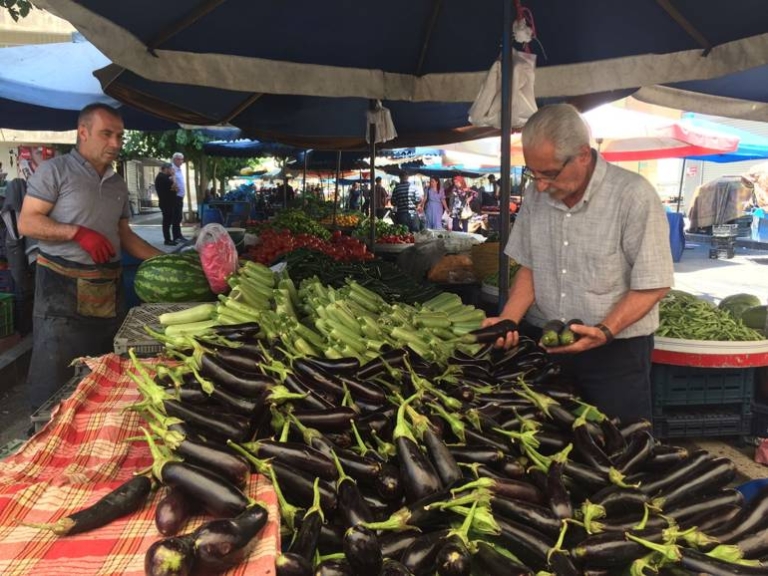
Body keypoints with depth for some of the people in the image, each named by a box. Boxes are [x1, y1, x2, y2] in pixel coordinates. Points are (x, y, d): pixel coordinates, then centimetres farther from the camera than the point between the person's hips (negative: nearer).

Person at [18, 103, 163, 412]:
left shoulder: (118, 184, 14)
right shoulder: (54, 170, -5)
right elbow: (27, 223, -10)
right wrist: (78, 232, -22)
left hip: (109, 287, 6)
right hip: (63, 286, -6)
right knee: (55, 378, -1)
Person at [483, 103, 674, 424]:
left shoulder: (634, 196, -15)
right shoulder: (538, 194, 2)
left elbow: (653, 285, -13)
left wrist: (604, 332, -25)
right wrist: (508, 320, -5)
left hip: (616, 351, -4)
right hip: (544, 346, 4)